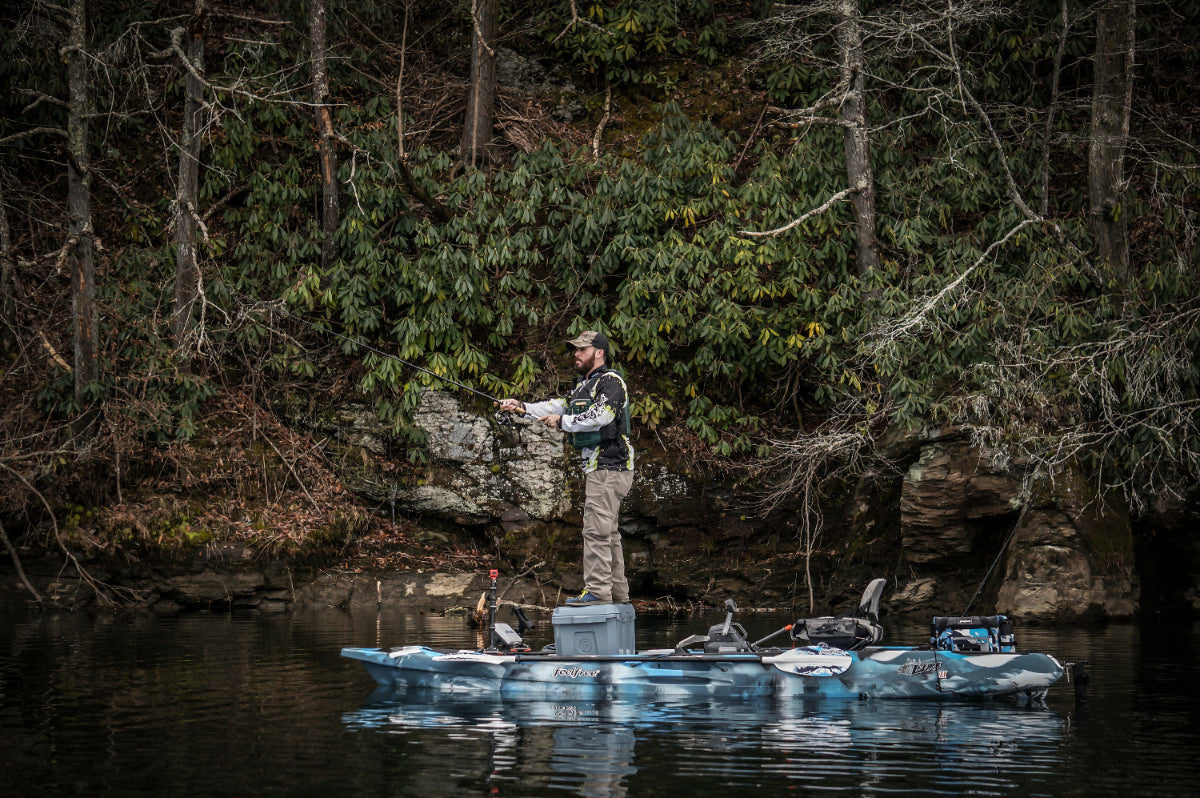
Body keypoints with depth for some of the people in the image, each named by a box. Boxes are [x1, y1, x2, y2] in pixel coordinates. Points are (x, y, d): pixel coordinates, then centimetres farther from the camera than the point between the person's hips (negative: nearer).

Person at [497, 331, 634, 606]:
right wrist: (522, 407, 5)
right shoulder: (584, 385, 22)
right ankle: (617, 592, 16)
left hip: (608, 467, -11)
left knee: (596, 529, -13)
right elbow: (559, 407, 16)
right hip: (596, 468, 11)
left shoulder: (611, 382, -9)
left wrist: (562, 422, -15)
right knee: (607, 532, 12)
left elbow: (601, 416, -23)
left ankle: (597, 591, -14)